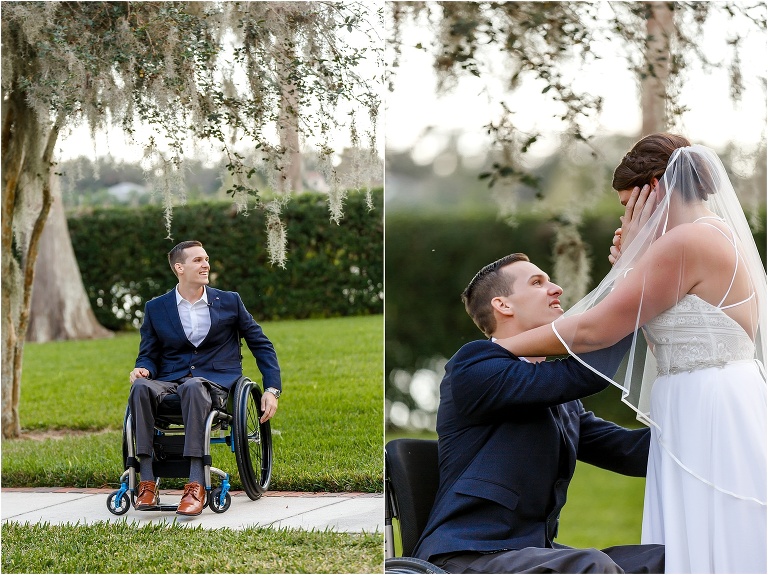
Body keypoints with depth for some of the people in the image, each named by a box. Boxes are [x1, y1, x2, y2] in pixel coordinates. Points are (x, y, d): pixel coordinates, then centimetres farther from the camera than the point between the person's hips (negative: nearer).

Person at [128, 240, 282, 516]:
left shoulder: (229, 302, 12)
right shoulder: (155, 308, 12)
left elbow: (261, 345, 15)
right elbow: (149, 355, 15)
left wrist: (272, 389, 3)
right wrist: (143, 369, -11)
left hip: (215, 383, -2)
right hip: (169, 383, 2)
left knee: (193, 387, -40)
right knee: (141, 387, -34)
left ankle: (196, 485, -46)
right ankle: (147, 482, -37)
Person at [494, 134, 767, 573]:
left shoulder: (686, 241, -14)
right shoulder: (723, 234, 17)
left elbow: (593, 330, -15)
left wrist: (500, 347, -5)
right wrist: (632, 265, 10)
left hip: (706, 418, -10)